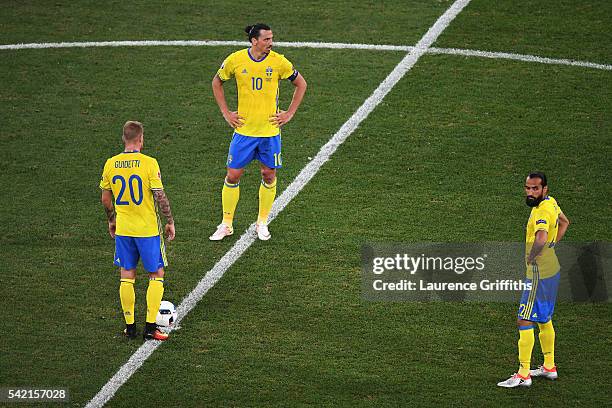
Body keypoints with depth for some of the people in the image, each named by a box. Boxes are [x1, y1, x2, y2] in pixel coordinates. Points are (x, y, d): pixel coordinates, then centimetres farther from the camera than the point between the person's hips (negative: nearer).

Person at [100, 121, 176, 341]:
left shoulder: (110, 164, -1)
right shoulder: (149, 163, -15)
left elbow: (106, 198, 8)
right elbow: (160, 196, -14)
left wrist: (111, 220, 23)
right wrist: (170, 221, -2)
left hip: (122, 230, 4)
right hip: (148, 229, -4)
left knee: (127, 277, 13)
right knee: (156, 275, 8)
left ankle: (130, 326, 15)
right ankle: (150, 327, 2)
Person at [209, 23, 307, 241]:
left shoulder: (278, 61, -8)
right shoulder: (235, 60, -8)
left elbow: (301, 84, 6)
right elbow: (217, 82, 10)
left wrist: (289, 113, 0)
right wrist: (226, 113, 5)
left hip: (270, 131, 0)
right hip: (244, 130, 0)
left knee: (269, 175, 8)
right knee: (232, 176, 2)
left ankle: (262, 223, 24)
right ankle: (226, 224, 16)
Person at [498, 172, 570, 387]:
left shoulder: (542, 211, -24)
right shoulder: (551, 202, 7)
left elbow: (541, 238, -43)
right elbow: (564, 222, 28)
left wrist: (531, 257, -26)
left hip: (539, 274, -10)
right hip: (551, 268, 10)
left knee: (525, 322, -7)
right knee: (544, 320, 22)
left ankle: (523, 375, -6)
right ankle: (549, 367, 33)